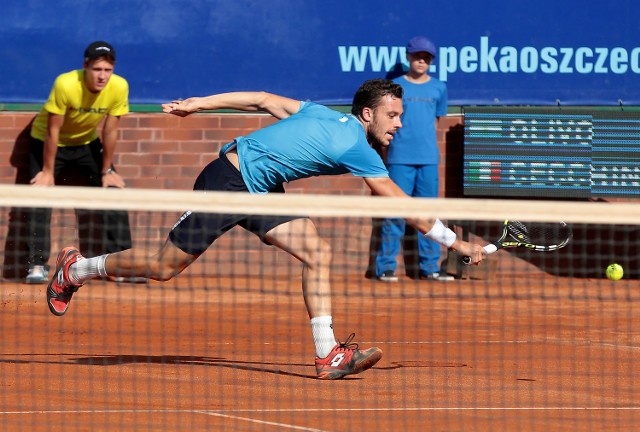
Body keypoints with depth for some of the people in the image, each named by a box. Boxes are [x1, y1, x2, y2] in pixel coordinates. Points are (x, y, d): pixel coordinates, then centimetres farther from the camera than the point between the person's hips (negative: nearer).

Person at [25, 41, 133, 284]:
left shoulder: (119, 87, -24)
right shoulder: (65, 85, -34)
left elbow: (110, 131, -13)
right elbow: (53, 131, -26)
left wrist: (107, 171, -6)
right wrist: (48, 171, -20)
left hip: (87, 143, 4)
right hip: (47, 141, -4)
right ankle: (37, 266, -15)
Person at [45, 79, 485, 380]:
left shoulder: (324, 115, 4)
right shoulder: (356, 150, -21)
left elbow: (263, 99, 7)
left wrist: (200, 103, 12)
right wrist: (456, 242, -13)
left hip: (259, 190, 9)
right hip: (227, 181, -9)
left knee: (317, 253, -4)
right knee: (164, 267, 1)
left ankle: (328, 354, -7)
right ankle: (75, 269, 23)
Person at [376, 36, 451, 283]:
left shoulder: (438, 88, 11)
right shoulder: (395, 85, 4)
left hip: (429, 159, 3)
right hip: (400, 158, -3)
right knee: (396, 212, -4)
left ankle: (429, 267, 9)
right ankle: (386, 267, 0)